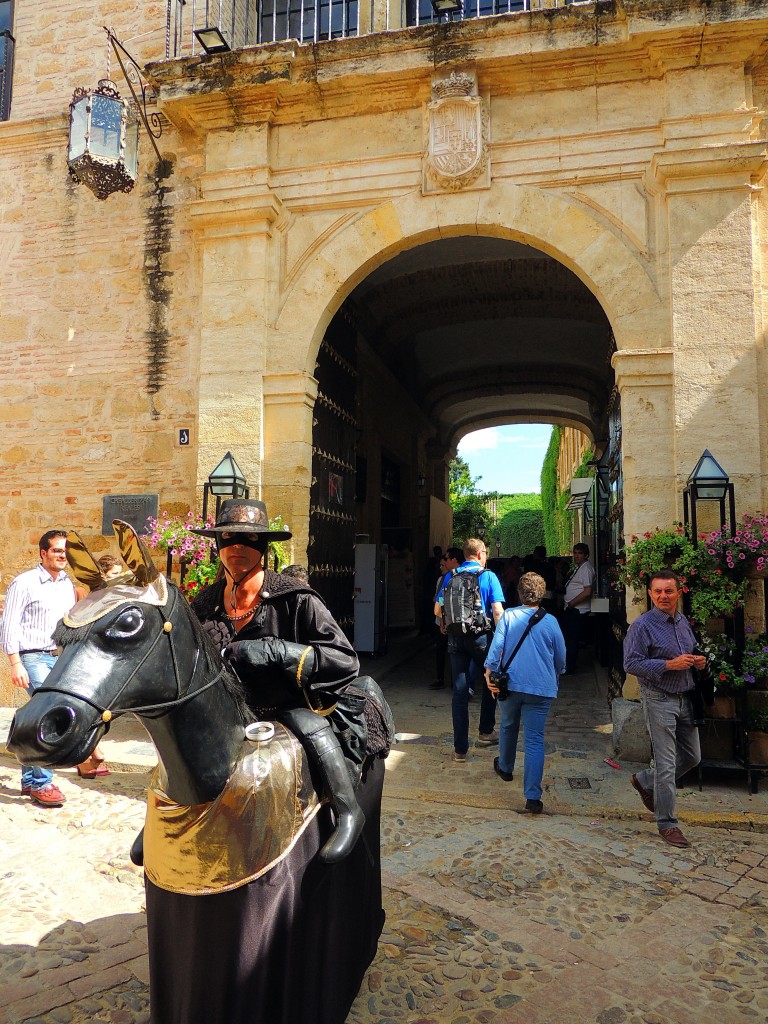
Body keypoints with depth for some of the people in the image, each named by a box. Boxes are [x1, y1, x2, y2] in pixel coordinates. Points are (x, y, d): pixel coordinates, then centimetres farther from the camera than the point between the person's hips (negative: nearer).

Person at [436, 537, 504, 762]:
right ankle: (486, 732, 29)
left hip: (455, 637, 3)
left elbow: (438, 610, 8)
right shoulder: (488, 576, -4)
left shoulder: (450, 576, 6)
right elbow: (497, 611, -11)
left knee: (459, 691, 6)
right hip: (480, 636, -3)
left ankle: (460, 748, 8)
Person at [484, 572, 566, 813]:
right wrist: (553, 678, 26)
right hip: (540, 688, -1)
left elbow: (496, 647, -10)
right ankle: (533, 797, -5)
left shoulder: (508, 616, -3)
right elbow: (561, 658, 9)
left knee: (508, 727, 24)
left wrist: (489, 675, -3)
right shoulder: (550, 621, -1)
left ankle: (505, 768, 47)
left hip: (510, 684, 1)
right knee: (534, 740, -1)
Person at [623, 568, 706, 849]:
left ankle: (645, 781, 37)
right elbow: (631, 663, -18)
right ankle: (666, 823, 10)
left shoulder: (683, 622, 9)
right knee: (666, 763, -3)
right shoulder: (642, 625, -14)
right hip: (660, 699, -7)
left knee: (692, 756, 17)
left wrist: (698, 660, 0)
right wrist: (670, 664, -24)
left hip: (686, 698, 8)